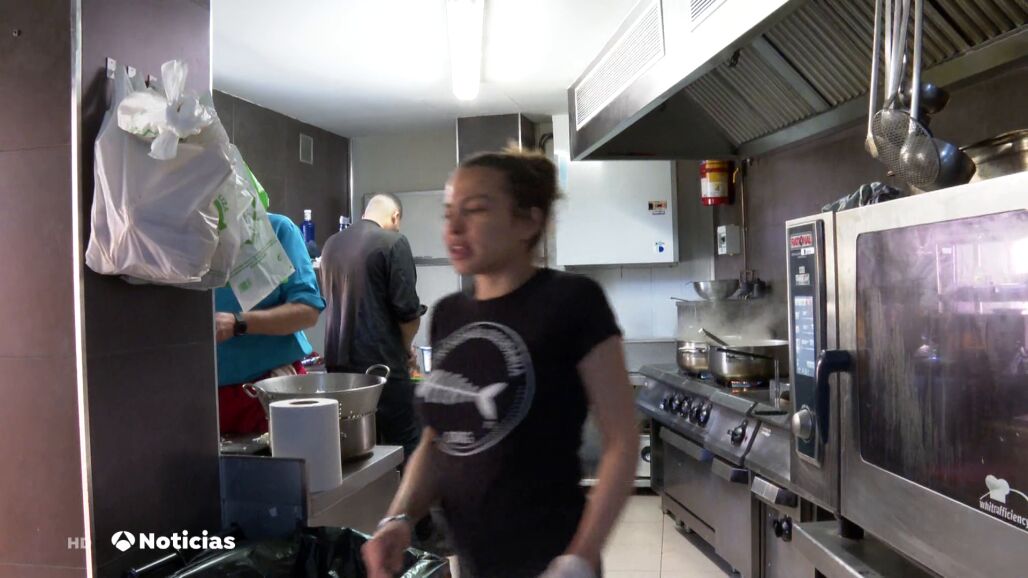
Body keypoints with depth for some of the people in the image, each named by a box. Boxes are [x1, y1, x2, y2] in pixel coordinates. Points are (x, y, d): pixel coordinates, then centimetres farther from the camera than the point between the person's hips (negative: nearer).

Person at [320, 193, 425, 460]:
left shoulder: (331, 244, 11)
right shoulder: (393, 242, -9)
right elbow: (407, 310, -13)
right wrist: (406, 348, 6)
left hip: (338, 361, 7)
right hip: (381, 363, -6)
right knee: (404, 447, 2)